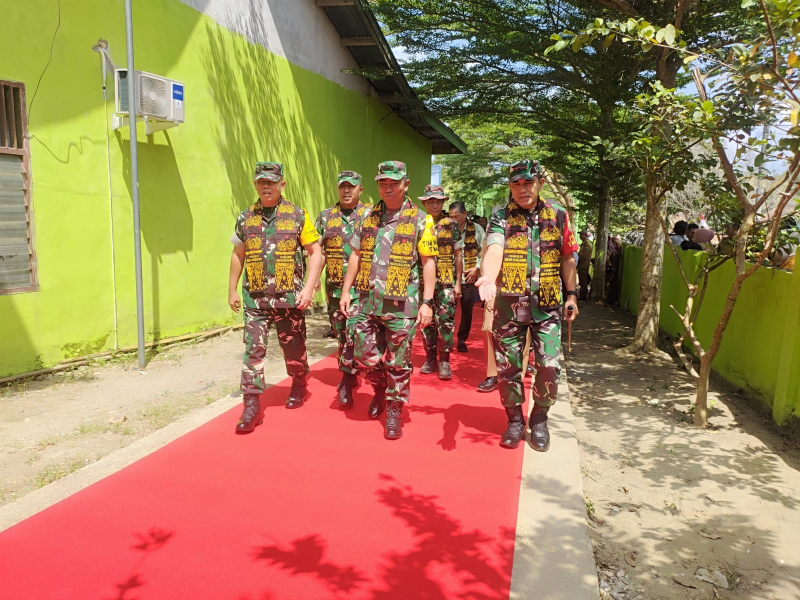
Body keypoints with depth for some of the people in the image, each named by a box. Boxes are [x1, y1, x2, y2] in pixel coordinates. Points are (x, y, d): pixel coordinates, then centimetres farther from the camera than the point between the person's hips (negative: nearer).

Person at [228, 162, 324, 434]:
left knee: (294, 347, 11)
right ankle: (252, 405, 4)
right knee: (253, 350, -3)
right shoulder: (245, 218, 7)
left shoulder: (298, 216, -2)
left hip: (289, 297, -2)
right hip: (255, 298, 2)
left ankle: (298, 387, 37)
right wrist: (232, 290, 14)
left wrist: (308, 288, -12)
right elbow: (238, 255, 16)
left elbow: (315, 252, -3)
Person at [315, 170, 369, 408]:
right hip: (334, 288, 4)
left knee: (353, 335, -8)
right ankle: (351, 375, 31)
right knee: (341, 335, 14)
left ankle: (347, 383, 2)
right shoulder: (325, 216, 8)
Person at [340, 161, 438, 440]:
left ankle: (394, 411, 21)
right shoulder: (368, 216, 11)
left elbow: (428, 262, -5)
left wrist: (427, 301, -11)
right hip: (367, 300, 4)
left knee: (398, 362, 4)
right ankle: (380, 389, 38)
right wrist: (346, 290, 9)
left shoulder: (420, 219, -2)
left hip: (401, 304, -4)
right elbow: (356, 255, 14)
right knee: (364, 355, 9)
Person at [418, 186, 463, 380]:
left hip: (446, 282, -2)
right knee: (427, 322, 7)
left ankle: (444, 362, 5)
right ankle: (430, 359, 19)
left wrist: (458, 283, -2)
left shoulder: (451, 225, 2)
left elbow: (458, 256, 3)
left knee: (446, 322, -2)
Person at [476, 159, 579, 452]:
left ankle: (539, 420, 21)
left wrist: (571, 294, 11)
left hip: (548, 305, 1)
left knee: (549, 366, -3)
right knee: (508, 365, 6)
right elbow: (494, 249, -21)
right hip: (509, 303, 0)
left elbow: (567, 258, 13)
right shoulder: (501, 217, -2)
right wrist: (488, 277, -40)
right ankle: (514, 421, 26)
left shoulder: (558, 215, 4)